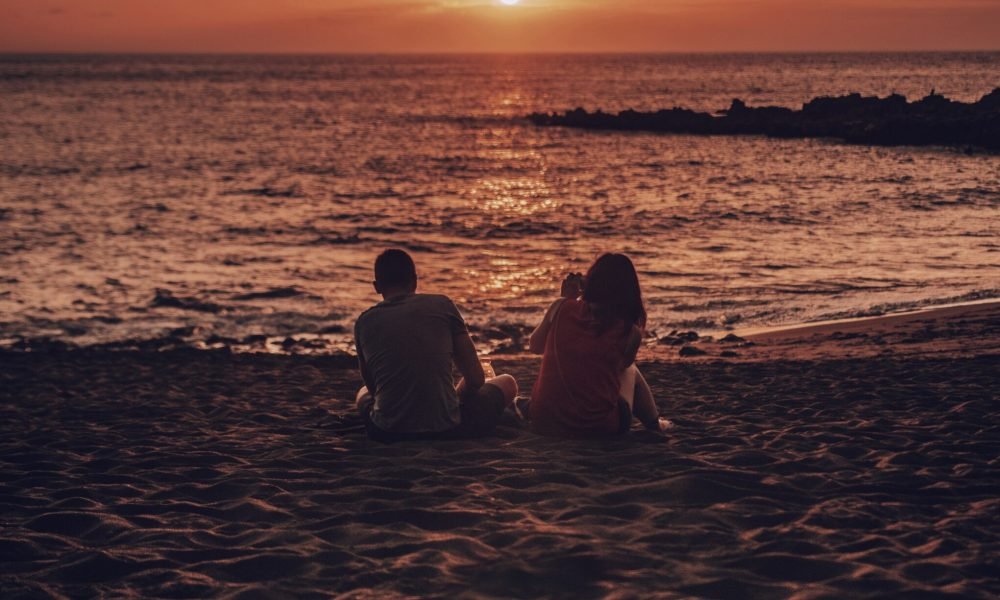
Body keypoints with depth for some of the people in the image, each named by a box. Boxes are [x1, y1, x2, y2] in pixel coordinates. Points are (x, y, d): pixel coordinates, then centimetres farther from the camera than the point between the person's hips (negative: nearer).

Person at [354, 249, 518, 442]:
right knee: (507, 383, 25)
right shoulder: (442, 305, 1)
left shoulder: (364, 322, 5)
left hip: (387, 432, 4)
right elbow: (476, 379, 3)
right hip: (447, 429, -4)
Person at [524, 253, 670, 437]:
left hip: (544, 422, 2)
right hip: (598, 427, -2)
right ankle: (654, 423, 42)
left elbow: (535, 346, 13)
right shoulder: (630, 332, -8)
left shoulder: (562, 308, -5)